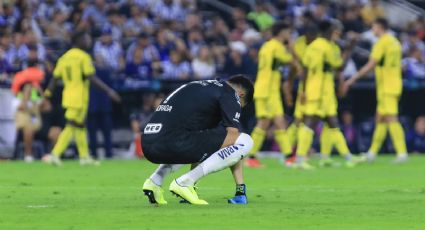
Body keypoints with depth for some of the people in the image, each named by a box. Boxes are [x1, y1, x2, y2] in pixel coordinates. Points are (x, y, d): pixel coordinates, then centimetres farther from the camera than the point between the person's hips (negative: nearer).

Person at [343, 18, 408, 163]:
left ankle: (402, 153, -19)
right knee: (380, 119, 14)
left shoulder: (382, 43, -12)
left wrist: (353, 79, -11)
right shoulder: (395, 42, 14)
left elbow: (371, 65, -15)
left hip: (386, 88, -9)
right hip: (395, 85, 9)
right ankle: (372, 153, 19)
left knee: (391, 119, -13)